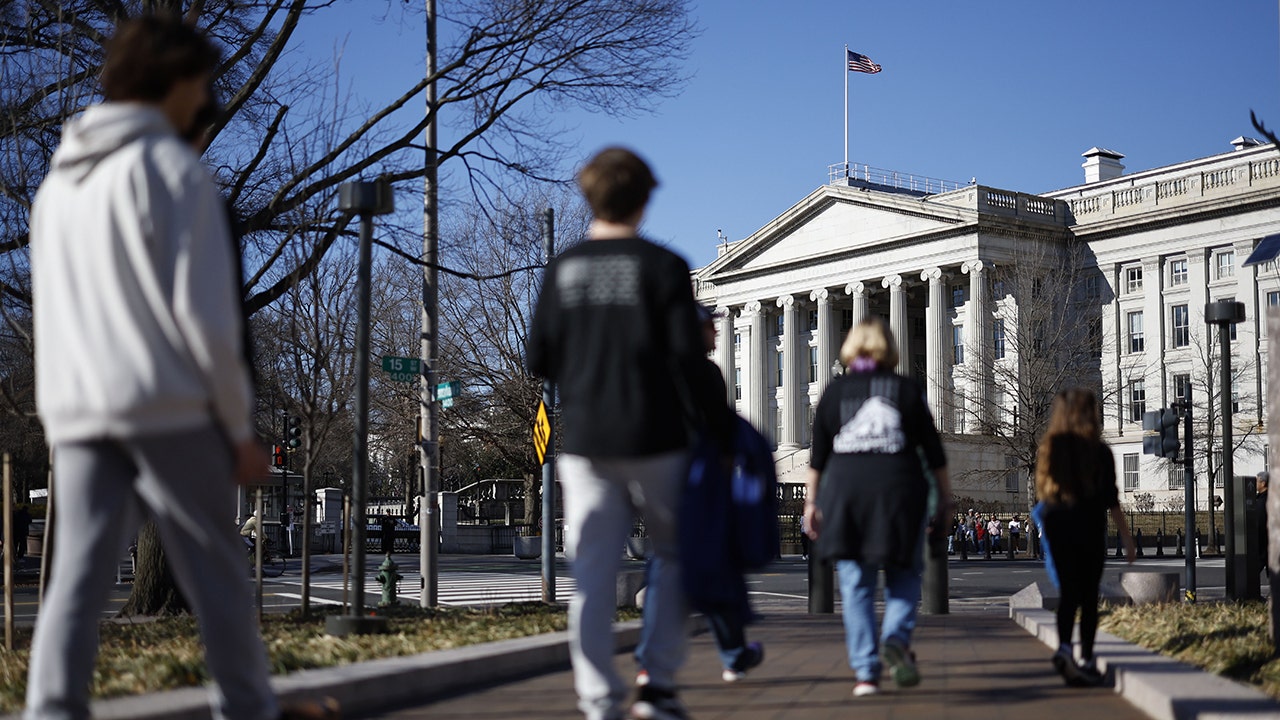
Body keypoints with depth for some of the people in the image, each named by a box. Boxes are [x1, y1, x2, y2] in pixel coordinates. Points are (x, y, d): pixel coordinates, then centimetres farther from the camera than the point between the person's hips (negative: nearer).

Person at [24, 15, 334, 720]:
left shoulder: (59, 177, 17)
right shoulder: (173, 168, -7)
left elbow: (53, 307, 18)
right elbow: (203, 310, -11)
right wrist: (240, 425, -5)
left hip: (73, 410, 6)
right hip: (167, 404, -6)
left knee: (78, 572, 2)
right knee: (213, 567, 6)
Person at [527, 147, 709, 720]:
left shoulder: (563, 270, 4)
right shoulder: (663, 266, -5)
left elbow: (539, 360, 4)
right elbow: (688, 355, -9)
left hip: (584, 441, 2)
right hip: (655, 437, -2)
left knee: (592, 571, 3)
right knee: (673, 554, 15)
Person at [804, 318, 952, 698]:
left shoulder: (835, 391, 7)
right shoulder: (907, 389, 5)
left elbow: (818, 455, 6)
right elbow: (933, 451, 4)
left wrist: (811, 500, 12)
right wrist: (945, 499, 10)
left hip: (845, 493, 1)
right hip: (899, 493, -1)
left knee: (856, 585, 4)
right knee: (904, 575, 11)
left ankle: (866, 671, 0)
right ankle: (898, 638, -15)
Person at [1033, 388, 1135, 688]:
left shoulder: (1047, 449, 2)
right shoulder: (1099, 451, -8)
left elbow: (1041, 492, 7)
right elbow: (1111, 499, -7)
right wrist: (1127, 538, -1)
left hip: (1056, 526, 3)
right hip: (1089, 528, -3)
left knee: (1067, 592, 6)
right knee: (1088, 595, 7)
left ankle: (1063, 648, -15)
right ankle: (1086, 660, 10)